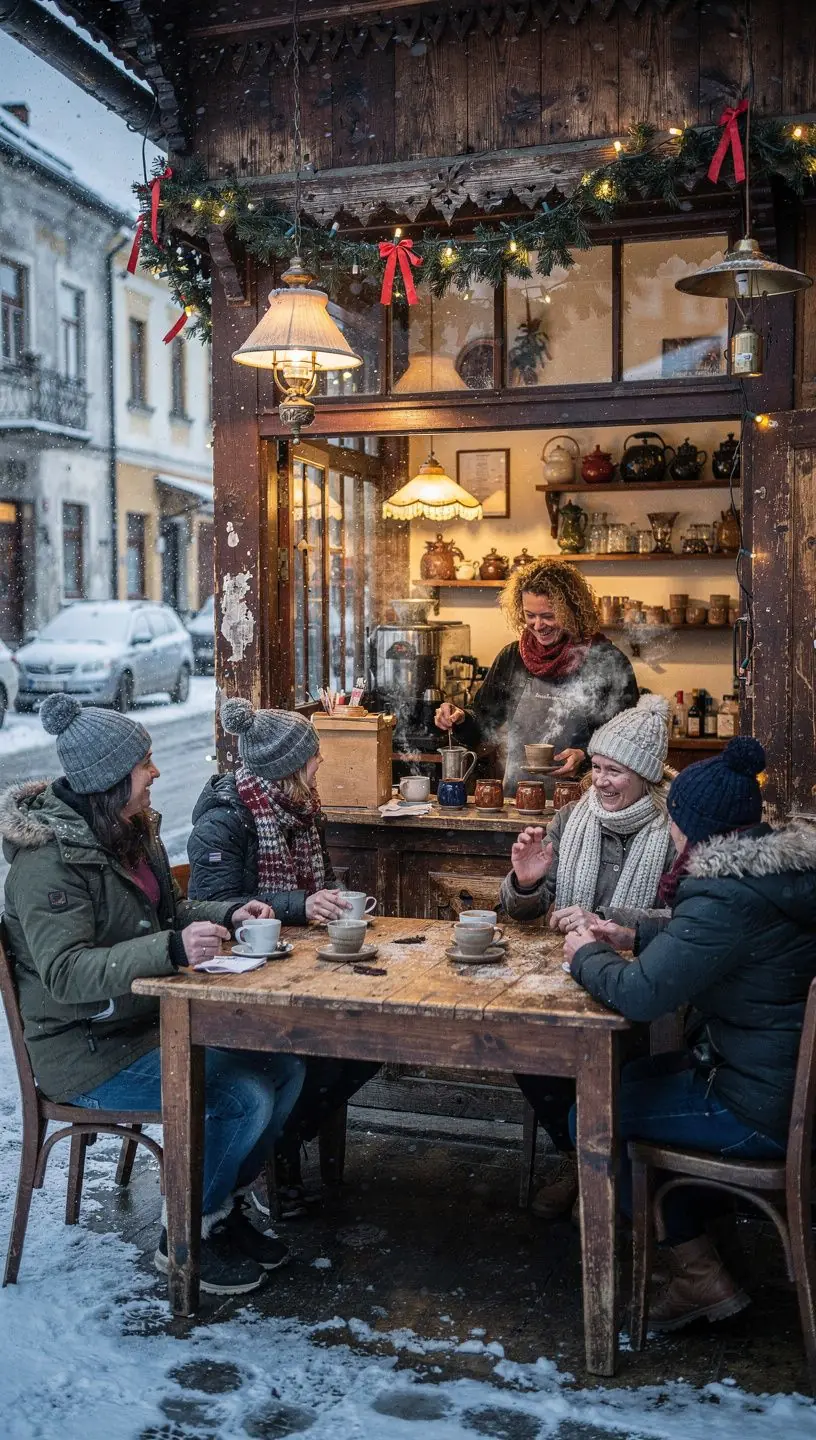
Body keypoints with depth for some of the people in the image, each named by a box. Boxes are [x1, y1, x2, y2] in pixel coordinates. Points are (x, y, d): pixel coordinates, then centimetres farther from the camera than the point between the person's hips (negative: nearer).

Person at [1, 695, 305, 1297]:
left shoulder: (132, 831, 7)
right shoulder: (50, 859, -22)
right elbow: (65, 972, -30)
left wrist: (227, 913, 1)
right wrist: (172, 949, -41)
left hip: (152, 1017, 9)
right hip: (87, 1048, -9)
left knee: (284, 1067, -2)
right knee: (243, 1097, -21)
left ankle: (224, 1208, 16)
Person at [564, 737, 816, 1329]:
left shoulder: (728, 898, -28)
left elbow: (640, 994, -26)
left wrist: (586, 955, -8)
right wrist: (633, 936, 15)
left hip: (762, 1110, -10)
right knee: (632, 1078, 23)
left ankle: (697, 1274, 14)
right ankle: (693, 1231, 29)